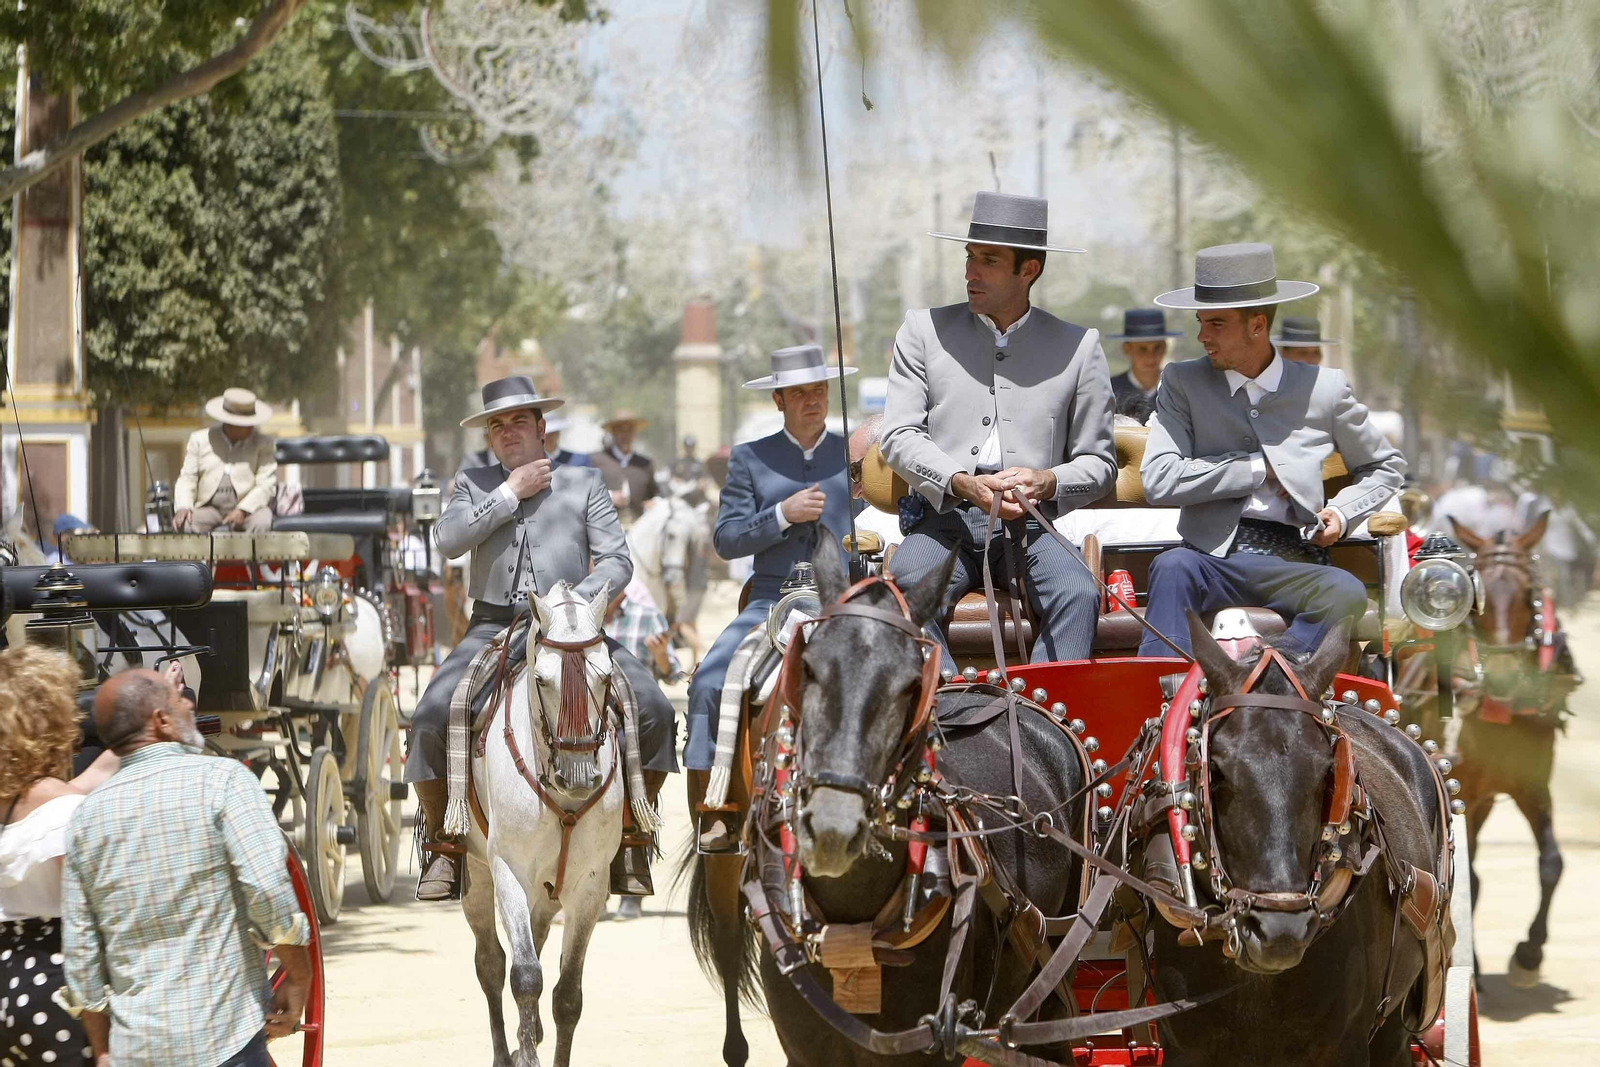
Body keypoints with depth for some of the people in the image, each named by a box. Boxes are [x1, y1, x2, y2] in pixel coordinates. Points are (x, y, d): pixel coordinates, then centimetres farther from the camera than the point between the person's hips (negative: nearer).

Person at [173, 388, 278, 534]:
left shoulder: (263, 444, 9)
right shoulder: (200, 439, 12)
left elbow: (266, 484, 0)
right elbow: (187, 478, 8)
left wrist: (242, 510, -17)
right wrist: (183, 507, -13)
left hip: (250, 506, -1)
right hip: (210, 507, 1)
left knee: (261, 524, -35)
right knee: (186, 523, -31)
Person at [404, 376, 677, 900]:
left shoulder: (583, 483, 12)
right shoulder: (473, 484, 15)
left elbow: (617, 561, 4)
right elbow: (449, 538, -5)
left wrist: (575, 601, -15)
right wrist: (511, 493, -5)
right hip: (493, 628, 0)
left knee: (653, 709, -21)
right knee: (430, 718, -23)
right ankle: (441, 844, -5)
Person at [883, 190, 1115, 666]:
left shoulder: (1078, 347, 12)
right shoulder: (925, 330, 13)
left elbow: (1099, 462, 13)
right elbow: (899, 435, 5)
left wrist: (1047, 482, -11)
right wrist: (963, 483, -15)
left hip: (1031, 526, 0)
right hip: (944, 520, 0)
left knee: (1078, 594, -31)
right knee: (911, 591, -33)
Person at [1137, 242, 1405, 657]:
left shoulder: (1324, 388, 12)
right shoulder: (1183, 383, 11)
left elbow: (1386, 467, 26)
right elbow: (1159, 481, -2)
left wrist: (1342, 513, 6)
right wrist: (1259, 469, -3)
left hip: (1290, 564, 0)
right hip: (1211, 557, 0)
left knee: (1347, 593, -32)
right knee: (1171, 566, -35)